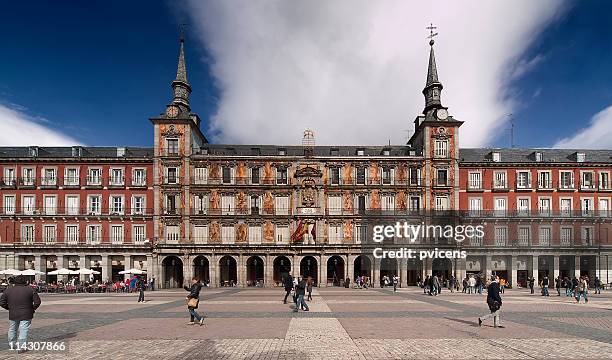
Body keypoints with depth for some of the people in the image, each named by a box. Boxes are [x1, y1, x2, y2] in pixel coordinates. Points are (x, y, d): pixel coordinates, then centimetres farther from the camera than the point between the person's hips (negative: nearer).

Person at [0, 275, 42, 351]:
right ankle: (21, 347, -3)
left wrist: (9, 308, 15)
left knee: (12, 330, 22)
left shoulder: (8, 290, 0)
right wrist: (33, 308, 6)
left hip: (13, 314, 4)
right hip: (26, 315, -3)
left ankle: (11, 344, 37)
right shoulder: (30, 290, -8)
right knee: (24, 330, 0)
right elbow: (37, 302, -11)